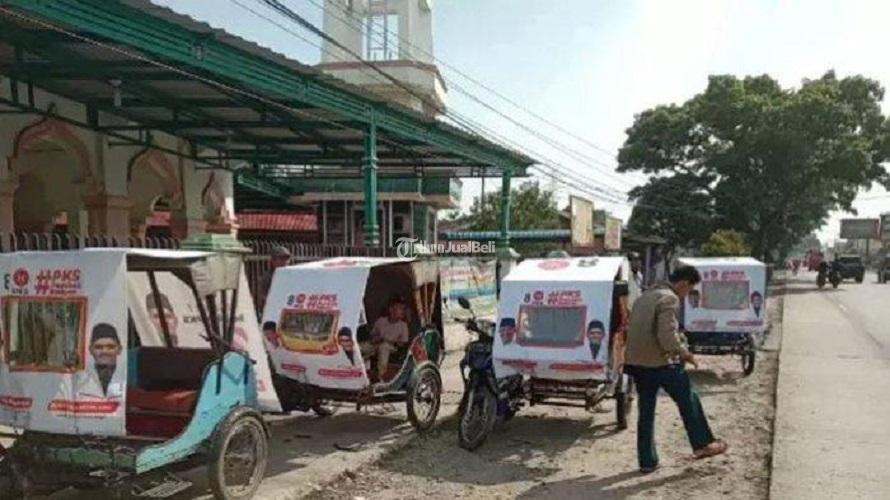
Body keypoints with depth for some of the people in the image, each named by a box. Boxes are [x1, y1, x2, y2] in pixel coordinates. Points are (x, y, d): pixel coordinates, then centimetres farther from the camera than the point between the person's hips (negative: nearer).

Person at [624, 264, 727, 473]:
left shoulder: (646, 296, 14)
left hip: (636, 362, 8)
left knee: (646, 412, 12)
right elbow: (667, 337, -23)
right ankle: (702, 444, 24)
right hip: (661, 363, -8)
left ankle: (647, 462, 17)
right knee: (689, 402, 12)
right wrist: (685, 353, -7)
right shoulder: (669, 299, -14)